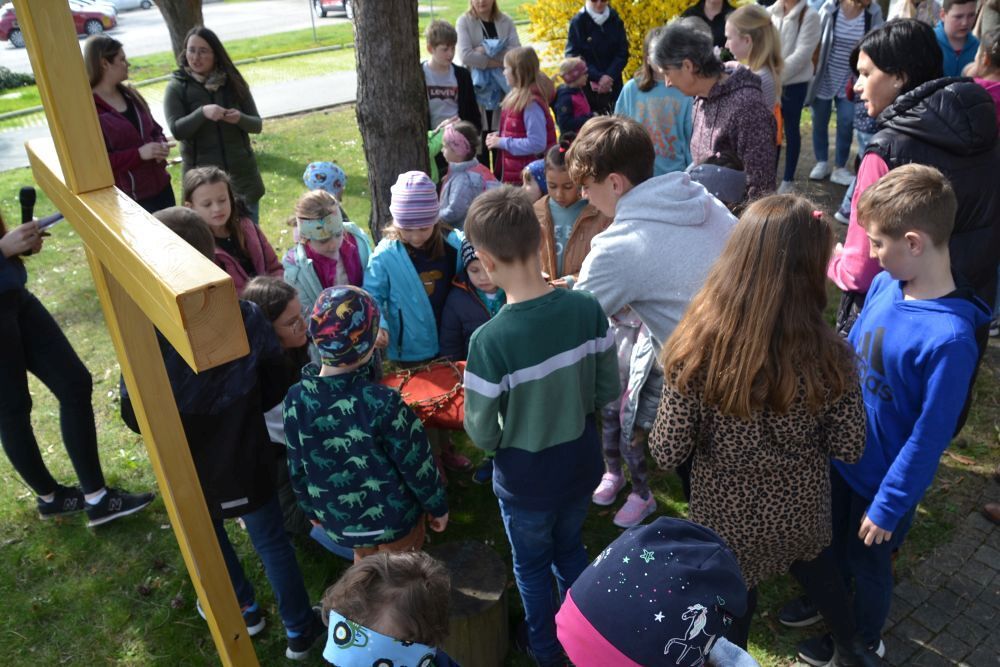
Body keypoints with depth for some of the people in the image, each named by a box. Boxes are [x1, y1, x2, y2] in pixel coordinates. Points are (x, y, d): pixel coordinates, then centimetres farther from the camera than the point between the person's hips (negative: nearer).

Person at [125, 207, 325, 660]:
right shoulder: (247, 316, -18)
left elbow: (135, 419, -15)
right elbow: (275, 388, -7)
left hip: (192, 469, -1)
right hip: (246, 459, 1)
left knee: (210, 539, 27)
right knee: (271, 541, 19)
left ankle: (244, 611, 50)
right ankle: (300, 630, 34)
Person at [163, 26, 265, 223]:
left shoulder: (232, 82, 3)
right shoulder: (176, 87, -2)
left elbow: (257, 124, 3)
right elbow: (176, 130, -12)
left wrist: (240, 118, -19)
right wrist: (202, 112, -28)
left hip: (241, 174, 2)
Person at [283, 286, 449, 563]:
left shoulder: (295, 400, -17)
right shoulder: (383, 402, -30)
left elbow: (296, 467, -3)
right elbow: (417, 463, -19)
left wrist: (312, 509, 14)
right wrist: (438, 505, -1)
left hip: (337, 519, 4)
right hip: (393, 517, -3)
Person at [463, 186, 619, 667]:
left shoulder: (489, 340, -31)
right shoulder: (587, 309, -19)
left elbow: (481, 434, -20)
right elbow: (608, 390, -6)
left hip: (525, 478, -4)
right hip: (581, 463, 4)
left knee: (532, 565, 25)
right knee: (571, 548, 31)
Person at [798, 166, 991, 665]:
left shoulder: (949, 338, -33)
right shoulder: (885, 285, -13)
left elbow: (929, 439, -24)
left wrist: (888, 506, -15)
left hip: (885, 478, -6)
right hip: (840, 453, 6)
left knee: (868, 562, 21)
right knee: (831, 540, 28)